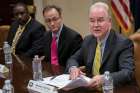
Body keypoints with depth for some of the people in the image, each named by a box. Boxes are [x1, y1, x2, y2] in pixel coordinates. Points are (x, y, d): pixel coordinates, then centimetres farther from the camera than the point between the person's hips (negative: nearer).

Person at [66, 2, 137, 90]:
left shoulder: (124, 43, -12)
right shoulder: (88, 40, 6)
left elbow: (128, 73, -22)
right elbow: (73, 59, 13)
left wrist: (104, 79, -38)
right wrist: (73, 68, -10)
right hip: (90, 88, 5)